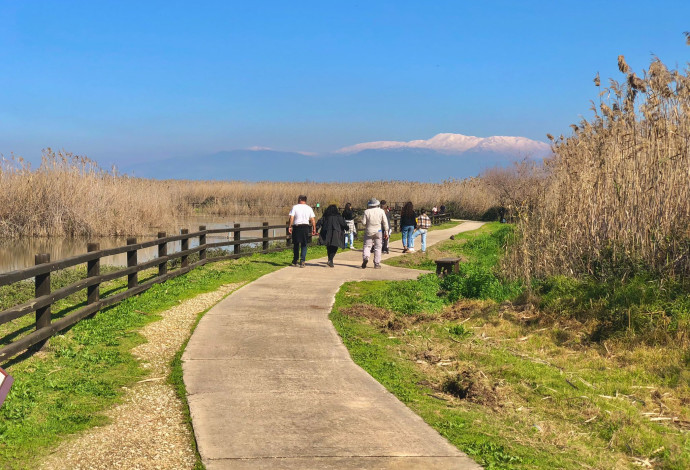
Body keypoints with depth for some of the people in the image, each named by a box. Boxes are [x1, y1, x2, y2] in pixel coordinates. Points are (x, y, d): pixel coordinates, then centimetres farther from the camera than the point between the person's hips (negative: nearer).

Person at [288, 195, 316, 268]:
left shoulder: (295, 207, -1)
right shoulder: (309, 208, 7)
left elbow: (291, 218, -9)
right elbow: (313, 219, 4)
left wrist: (289, 226, -6)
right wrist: (314, 229, 9)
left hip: (296, 227, -1)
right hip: (305, 227, 1)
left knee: (296, 244, 13)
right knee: (304, 245, 7)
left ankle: (295, 261, 20)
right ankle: (302, 261, -5)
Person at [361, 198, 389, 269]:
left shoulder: (366, 211, -4)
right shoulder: (381, 211, -2)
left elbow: (363, 222, -3)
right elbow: (385, 222, -2)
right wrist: (386, 232, 3)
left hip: (369, 232, 0)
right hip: (378, 231, 0)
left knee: (367, 246, 6)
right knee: (377, 248, 6)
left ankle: (365, 257, -21)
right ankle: (377, 264, 5)